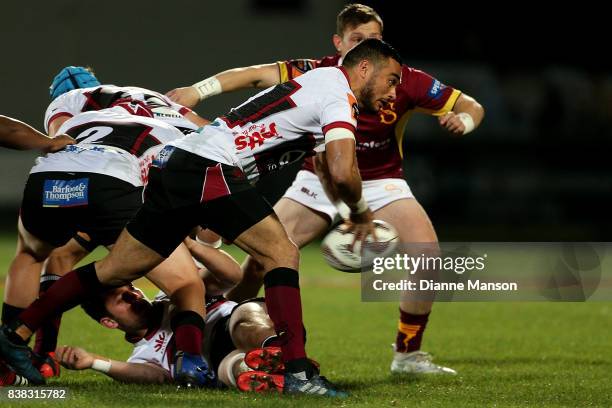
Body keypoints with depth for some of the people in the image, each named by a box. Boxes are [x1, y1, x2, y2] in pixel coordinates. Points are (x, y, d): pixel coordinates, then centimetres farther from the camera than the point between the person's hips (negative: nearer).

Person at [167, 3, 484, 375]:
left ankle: (408, 354, -3)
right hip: (320, 180, 0)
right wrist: (198, 90, -34)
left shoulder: (404, 80, -16)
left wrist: (462, 120, -33)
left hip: (380, 183, 0)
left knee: (427, 253, -21)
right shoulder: (319, 73, -18)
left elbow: (472, 107, -10)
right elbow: (255, 75, -22)